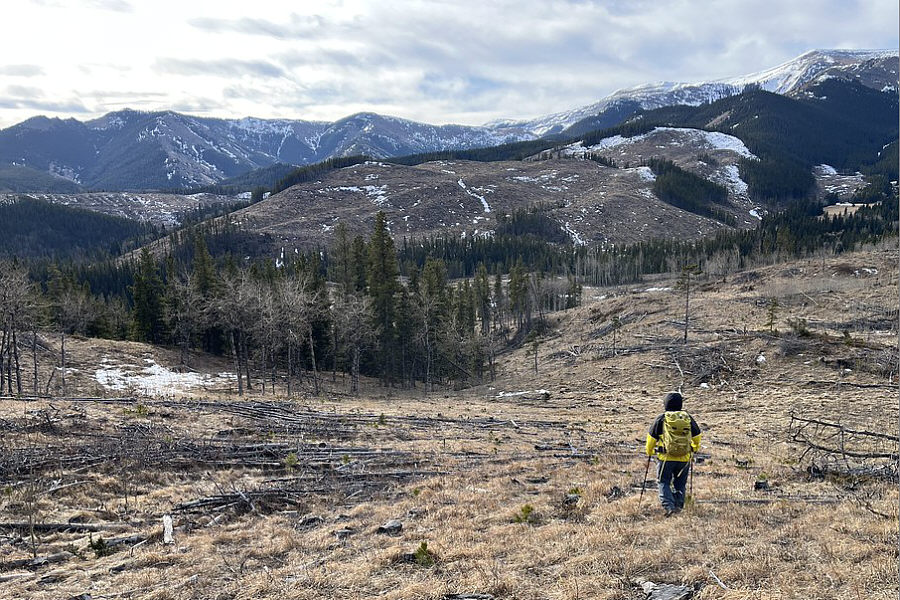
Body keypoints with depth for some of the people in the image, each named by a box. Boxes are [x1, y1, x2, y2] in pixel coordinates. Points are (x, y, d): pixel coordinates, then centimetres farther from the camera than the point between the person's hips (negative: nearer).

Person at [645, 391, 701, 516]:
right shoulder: (688, 418, 3)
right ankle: (678, 505, 14)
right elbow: (697, 436, 15)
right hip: (684, 458, 3)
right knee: (680, 483, 19)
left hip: (666, 458, -3)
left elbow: (652, 438, 1)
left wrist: (649, 452, 17)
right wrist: (695, 448, 34)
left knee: (664, 482, 6)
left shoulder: (661, 419, -4)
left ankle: (668, 506, -10)